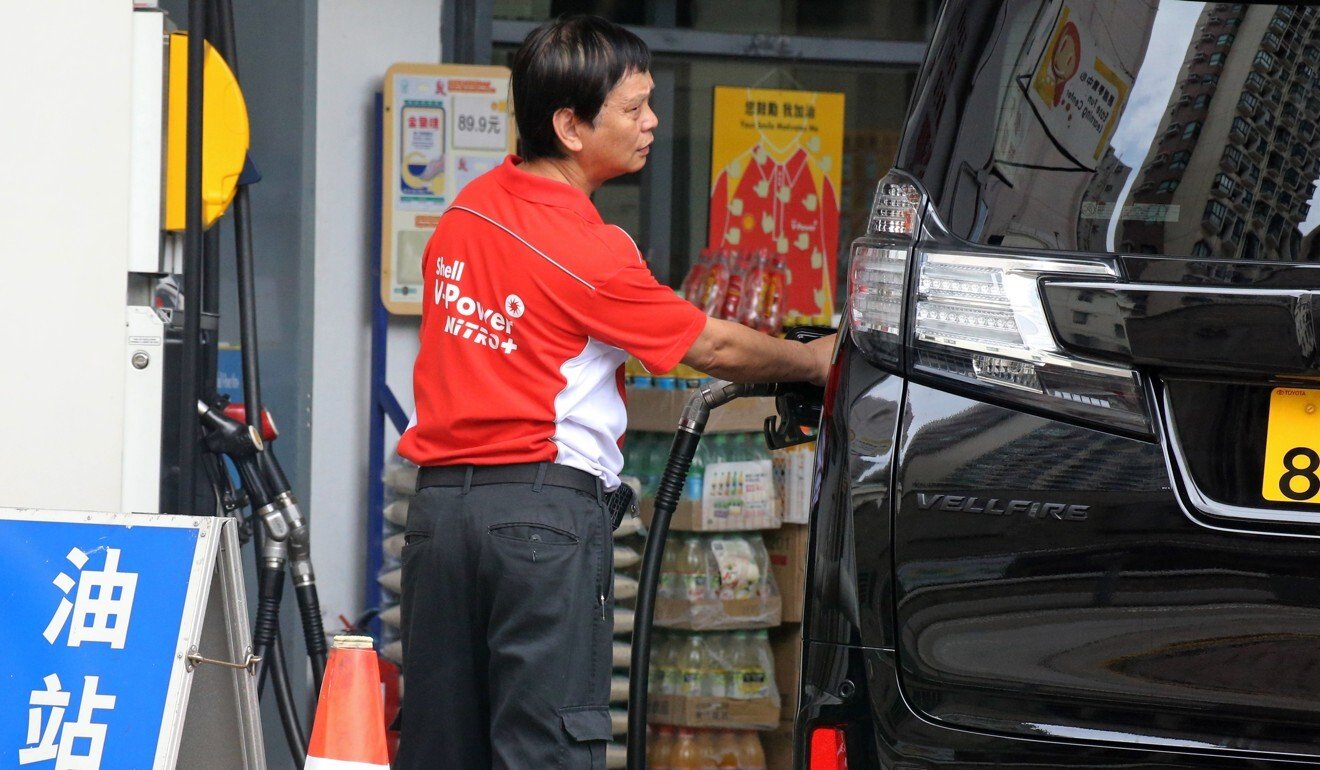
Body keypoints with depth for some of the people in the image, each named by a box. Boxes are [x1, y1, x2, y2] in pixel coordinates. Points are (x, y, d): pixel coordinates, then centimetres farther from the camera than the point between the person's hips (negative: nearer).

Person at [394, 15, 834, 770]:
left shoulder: (470, 207, 9)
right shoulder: (590, 252, -12)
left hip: (440, 499, 7)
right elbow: (712, 347, -2)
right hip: (546, 508, -7)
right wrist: (817, 361, 14)